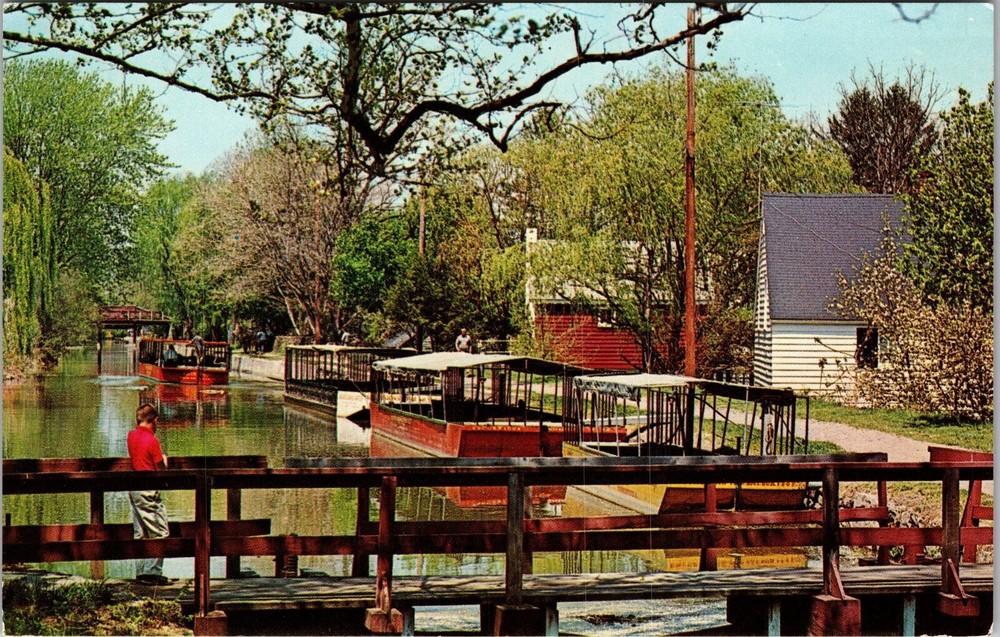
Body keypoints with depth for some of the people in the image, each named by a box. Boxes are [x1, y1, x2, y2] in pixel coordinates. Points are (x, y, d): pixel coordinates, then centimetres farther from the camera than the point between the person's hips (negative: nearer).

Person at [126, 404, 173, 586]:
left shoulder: (131, 436, 7)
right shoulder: (152, 440, -15)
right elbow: (161, 468, -9)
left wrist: (140, 424, 20)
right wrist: (164, 459, 10)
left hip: (134, 487, 8)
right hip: (149, 490, -8)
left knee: (140, 533, 12)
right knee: (160, 533, -4)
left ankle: (141, 571, 12)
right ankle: (152, 572, -9)